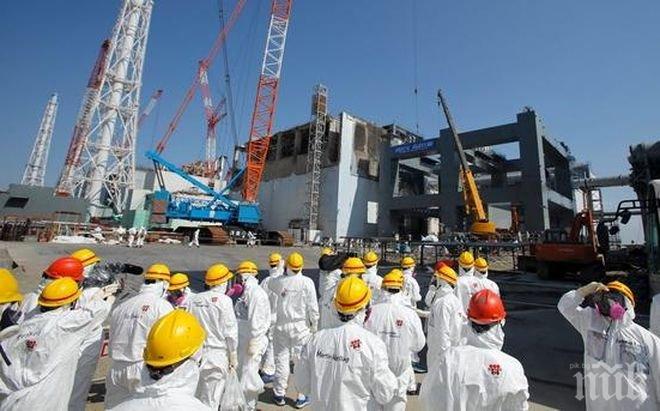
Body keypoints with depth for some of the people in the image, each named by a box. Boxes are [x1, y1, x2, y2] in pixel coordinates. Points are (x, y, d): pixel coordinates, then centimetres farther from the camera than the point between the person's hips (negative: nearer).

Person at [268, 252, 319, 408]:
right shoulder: (307, 282, -14)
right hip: (301, 326, -1)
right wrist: (314, 325, 3)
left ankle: (279, 395, 27)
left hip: (282, 325, 2)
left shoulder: (278, 281, -11)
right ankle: (301, 397, 19)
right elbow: (313, 306, -11)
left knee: (281, 359, 14)